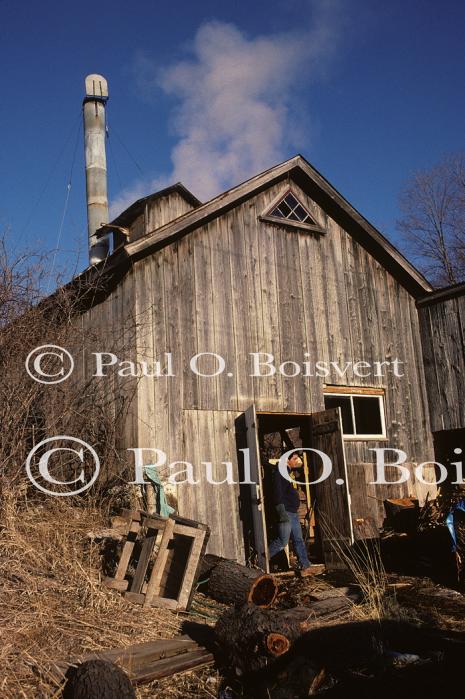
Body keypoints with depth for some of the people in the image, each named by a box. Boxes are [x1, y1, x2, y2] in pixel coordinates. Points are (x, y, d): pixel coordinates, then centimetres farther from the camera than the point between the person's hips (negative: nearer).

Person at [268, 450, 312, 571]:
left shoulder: (288, 472, 15)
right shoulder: (279, 472, -13)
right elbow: (277, 492, -21)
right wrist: (281, 511, -27)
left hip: (293, 513, 10)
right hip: (285, 512, -10)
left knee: (299, 540, 11)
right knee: (282, 542, -9)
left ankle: (305, 565, 16)